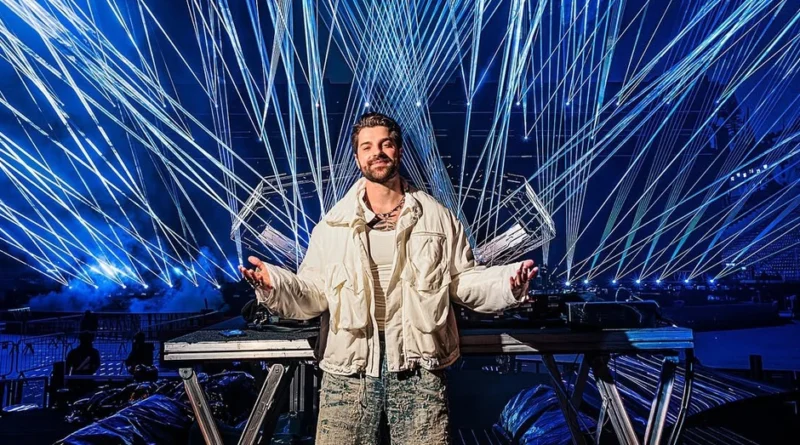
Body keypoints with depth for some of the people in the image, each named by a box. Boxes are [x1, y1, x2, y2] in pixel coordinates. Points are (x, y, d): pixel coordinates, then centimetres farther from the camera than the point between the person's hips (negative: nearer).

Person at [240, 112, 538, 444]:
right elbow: (312, 294, 4)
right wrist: (275, 285, -16)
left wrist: (506, 283, -11)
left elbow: (464, 282, 7)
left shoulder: (437, 217, 7)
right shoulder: (333, 224, 6)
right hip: (349, 366, 1)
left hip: (419, 365, 0)